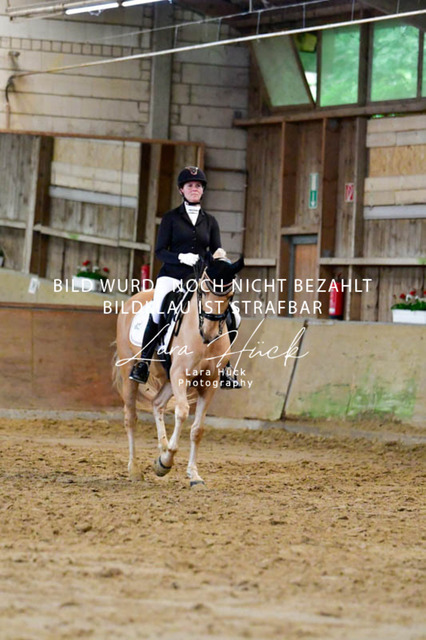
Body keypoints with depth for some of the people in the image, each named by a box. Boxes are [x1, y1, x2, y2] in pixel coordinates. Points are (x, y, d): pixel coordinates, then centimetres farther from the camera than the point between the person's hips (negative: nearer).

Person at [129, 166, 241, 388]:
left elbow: (216, 251, 10)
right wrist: (181, 257, -17)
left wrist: (219, 255, -14)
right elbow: (160, 251, 1)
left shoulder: (210, 221, 16)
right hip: (172, 275, -2)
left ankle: (224, 368, 0)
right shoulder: (171, 218, 7)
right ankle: (143, 363, -12)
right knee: (157, 312, -25)